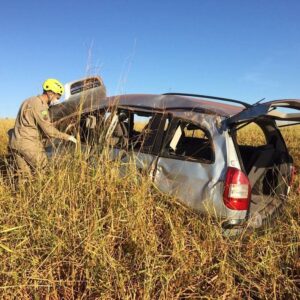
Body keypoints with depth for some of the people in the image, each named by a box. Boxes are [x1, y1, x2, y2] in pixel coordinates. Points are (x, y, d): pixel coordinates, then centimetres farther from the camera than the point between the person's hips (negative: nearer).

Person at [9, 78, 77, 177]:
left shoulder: (31, 101, 16)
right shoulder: (39, 105, -15)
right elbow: (48, 130, -17)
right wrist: (67, 137, -8)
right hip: (28, 144, -9)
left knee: (25, 175, 9)